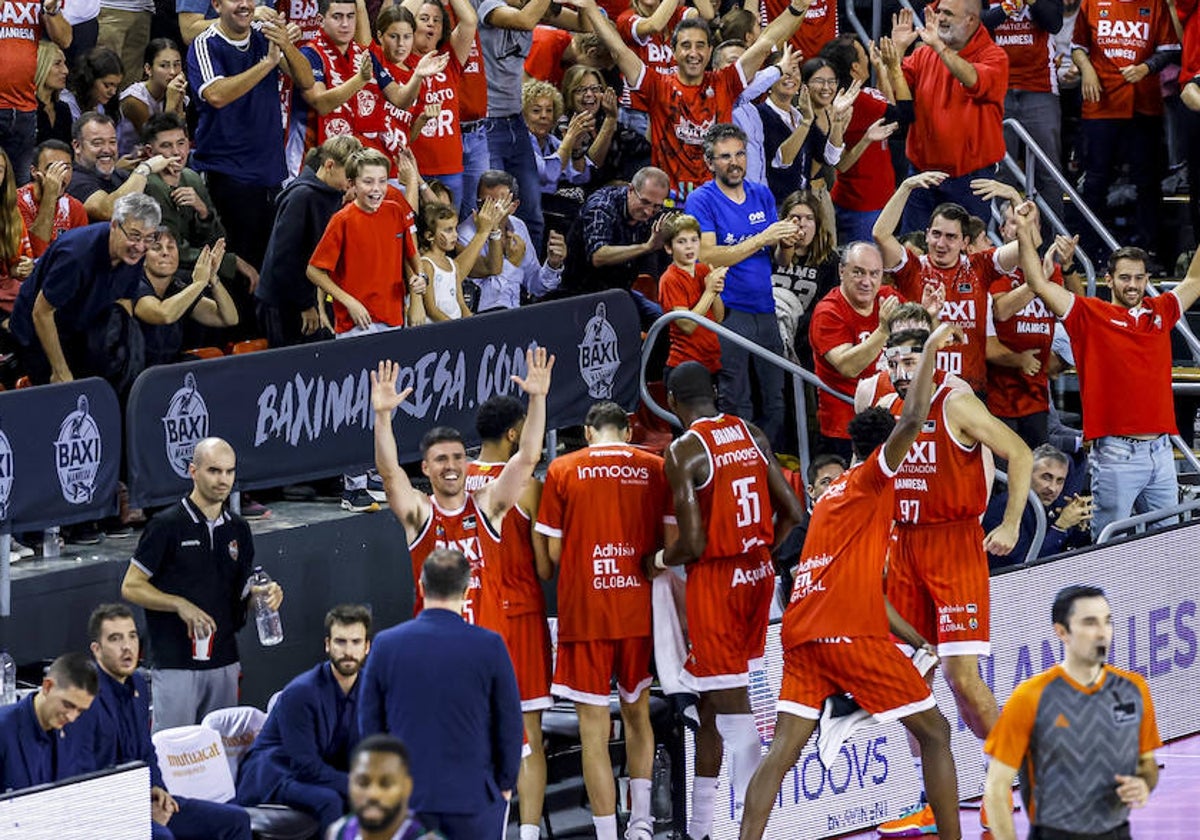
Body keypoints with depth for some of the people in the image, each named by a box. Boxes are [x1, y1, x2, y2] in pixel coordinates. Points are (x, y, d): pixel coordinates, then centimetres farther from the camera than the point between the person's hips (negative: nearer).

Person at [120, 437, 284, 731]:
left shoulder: (238, 529, 11)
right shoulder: (167, 526, -7)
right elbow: (131, 587, -6)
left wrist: (262, 594, -3)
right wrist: (181, 605, -19)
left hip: (224, 662, 6)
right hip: (176, 662, -6)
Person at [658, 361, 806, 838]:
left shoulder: (682, 451, -14)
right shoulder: (752, 435, 5)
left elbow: (693, 543, -18)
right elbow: (793, 513, 5)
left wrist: (661, 561, 2)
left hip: (714, 579, -7)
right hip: (758, 574, 7)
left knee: (732, 704, -6)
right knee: (711, 700, 17)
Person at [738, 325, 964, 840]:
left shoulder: (834, 497, 28)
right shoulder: (872, 478, 4)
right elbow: (913, 419, -13)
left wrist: (920, 642, 31)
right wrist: (930, 349, -3)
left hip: (802, 636, 8)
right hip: (851, 634, -8)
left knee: (783, 750, -2)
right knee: (933, 732, 4)